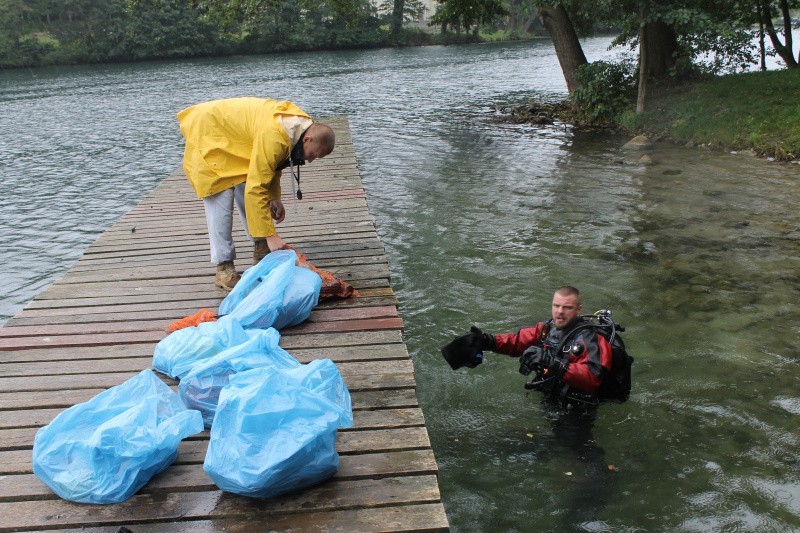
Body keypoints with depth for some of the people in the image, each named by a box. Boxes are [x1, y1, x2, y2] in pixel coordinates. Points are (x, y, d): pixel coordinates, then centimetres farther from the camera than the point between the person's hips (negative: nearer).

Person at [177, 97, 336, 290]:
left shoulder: (298, 123, -8)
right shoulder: (273, 138, -37)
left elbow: (272, 164, 8)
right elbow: (256, 188, -37)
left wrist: (274, 198, 0)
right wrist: (270, 235, -34)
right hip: (207, 134, -9)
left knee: (247, 198, 7)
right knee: (220, 203, -12)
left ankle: (261, 252, 16)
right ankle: (223, 269, -7)